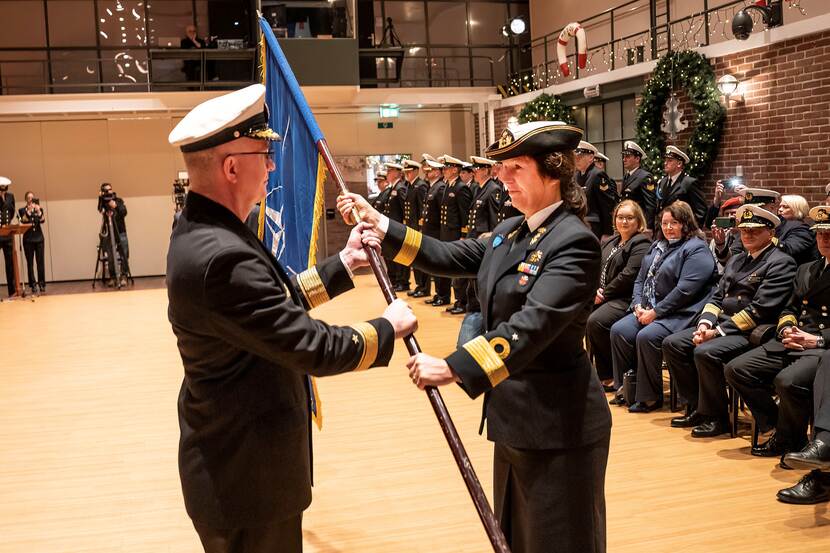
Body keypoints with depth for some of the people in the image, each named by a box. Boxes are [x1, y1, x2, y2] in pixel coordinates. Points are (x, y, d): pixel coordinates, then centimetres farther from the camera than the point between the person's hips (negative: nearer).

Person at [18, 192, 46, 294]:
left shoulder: (39, 209, 9)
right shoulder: (22, 210, 6)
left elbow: (42, 220, -8)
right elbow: (23, 221, -11)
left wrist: (38, 210, -21)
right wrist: (29, 211, -21)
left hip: (39, 239, 1)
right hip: (28, 239, -1)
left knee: (40, 262, -3)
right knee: (30, 263, -3)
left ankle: (42, 284, 1)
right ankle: (33, 285, -1)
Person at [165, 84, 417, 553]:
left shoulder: (203, 233, 2)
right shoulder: (221, 255, -30)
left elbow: (278, 301, 12)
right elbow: (313, 347, -25)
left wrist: (344, 264, 11)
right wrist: (388, 328, -10)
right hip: (248, 474, -10)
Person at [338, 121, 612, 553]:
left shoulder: (574, 242, -21)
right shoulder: (508, 231, 7)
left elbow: (533, 324, -32)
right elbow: (450, 257, 9)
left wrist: (453, 368, -38)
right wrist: (380, 225, 3)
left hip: (558, 427, -9)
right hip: (514, 418, 9)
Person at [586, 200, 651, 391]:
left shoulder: (641, 244, -7)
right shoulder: (609, 242, 20)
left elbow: (628, 275, -16)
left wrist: (604, 293, -12)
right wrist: (596, 290, -4)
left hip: (625, 300, -8)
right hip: (605, 296, 8)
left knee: (595, 322, -29)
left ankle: (609, 376, -11)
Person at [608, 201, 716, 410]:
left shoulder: (696, 250, -8)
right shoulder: (657, 246, 19)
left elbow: (685, 290, -19)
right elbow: (640, 279, 18)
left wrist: (656, 312, -18)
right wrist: (638, 305, 0)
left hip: (678, 314, -8)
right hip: (647, 310, 8)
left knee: (646, 337, -30)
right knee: (619, 330, -12)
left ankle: (650, 397, -14)